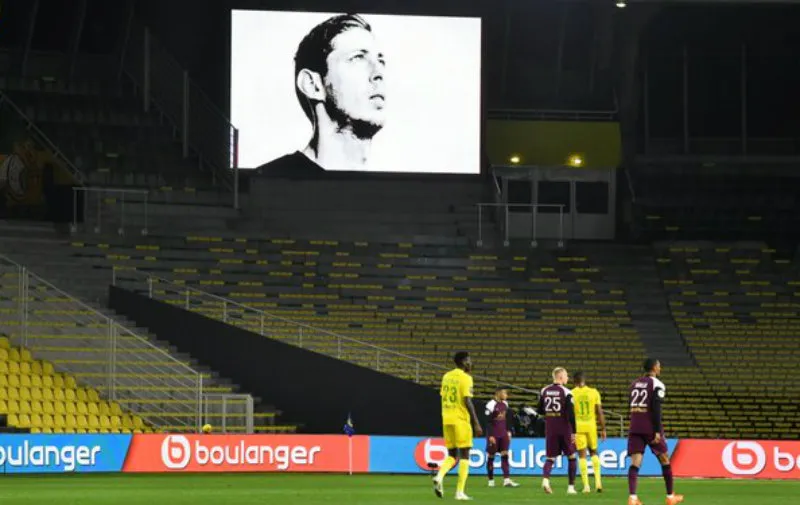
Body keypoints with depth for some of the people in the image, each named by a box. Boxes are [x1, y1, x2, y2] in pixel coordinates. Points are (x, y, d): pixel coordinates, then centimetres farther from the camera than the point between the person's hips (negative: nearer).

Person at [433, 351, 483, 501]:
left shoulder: (446, 376, 12)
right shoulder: (465, 378, -9)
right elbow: (467, 401, -15)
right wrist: (476, 424, -13)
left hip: (447, 420, 6)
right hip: (461, 420, -6)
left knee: (451, 455, 14)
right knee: (464, 455, 2)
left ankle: (439, 477, -14)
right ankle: (460, 492, -3)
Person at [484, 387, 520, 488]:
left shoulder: (505, 404, 10)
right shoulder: (491, 404, -13)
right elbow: (488, 422, -14)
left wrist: (508, 432, 17)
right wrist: (490, 436, -16)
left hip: (503, 434, 6)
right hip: (494, 435, -6)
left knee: (505, 456, -4)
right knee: (491, 457, 4)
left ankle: (507, 480, -10)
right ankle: (491, 480, 14)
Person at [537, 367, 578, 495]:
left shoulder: (544, 391, 4)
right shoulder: (566, 392, -11)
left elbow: (540, 411, 11)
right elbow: (571, 413, -16)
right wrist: (574, 432, -13)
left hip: (550, 429, 4)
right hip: (564, 429, -4)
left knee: (550, 458, 7)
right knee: (572, 457, 12)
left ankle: (545, 479, -20)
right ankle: (571, 486, 10)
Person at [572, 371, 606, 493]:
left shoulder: (571, 394, -3)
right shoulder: (594, 392, 2)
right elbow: (600, 412, 1)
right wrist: (603, 429, 8)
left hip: (577, 425, -2)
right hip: (591, 425, 2)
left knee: (582, 455, 3)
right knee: (593, 452, 19)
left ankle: (586, 485, -1)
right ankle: (598, 480, 6)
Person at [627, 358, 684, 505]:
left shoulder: (635, 383, 15)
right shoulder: (657, 385, -6)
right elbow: (656, 409, -15)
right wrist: (657, 431, -17)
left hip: (635, 427, 5)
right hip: (650, 428, -5)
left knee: (635, 463, -5)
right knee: (665, 460, 13)